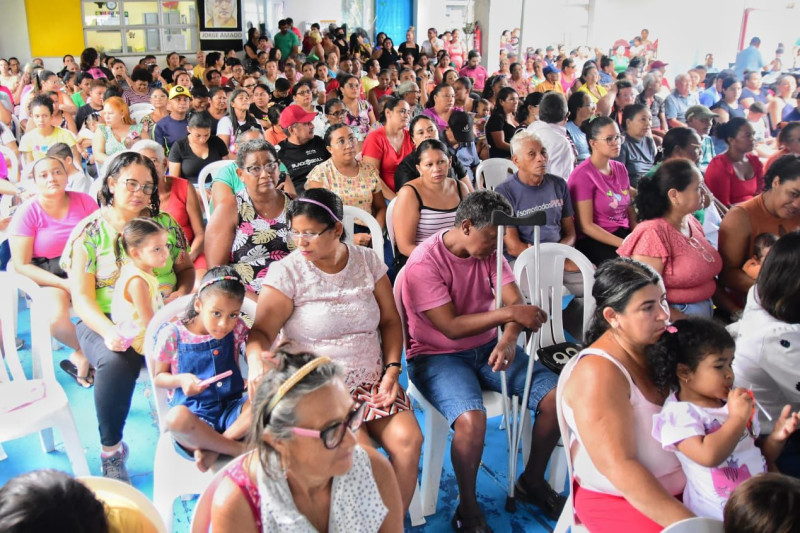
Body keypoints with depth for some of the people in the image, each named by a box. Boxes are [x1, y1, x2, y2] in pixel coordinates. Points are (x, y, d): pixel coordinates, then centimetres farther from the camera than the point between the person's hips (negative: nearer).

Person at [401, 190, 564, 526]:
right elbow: (451, 327, -22)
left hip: (488, 347, 6)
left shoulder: (489, 252, 3)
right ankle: (468, 510, -6)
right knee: (472, 420, -33)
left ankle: (532, 482, 14)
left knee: (555, 396, -10)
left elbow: (515, 301, -6)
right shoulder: (424, 262, -18)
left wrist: (509, 339, -27)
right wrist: (509, 313, -27)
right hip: (437, 356, -6)